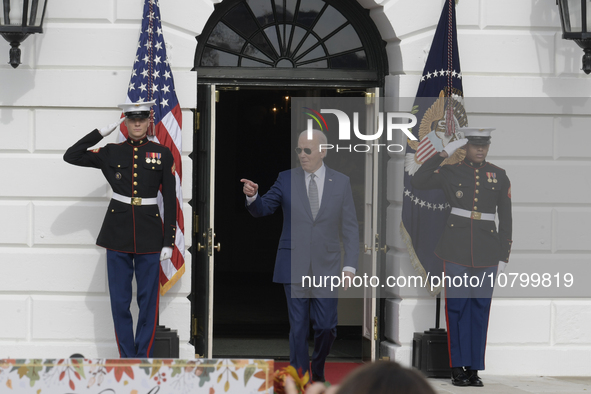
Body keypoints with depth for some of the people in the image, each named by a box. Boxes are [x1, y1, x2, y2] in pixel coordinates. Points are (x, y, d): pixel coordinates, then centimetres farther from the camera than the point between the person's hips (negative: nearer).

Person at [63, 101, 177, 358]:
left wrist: (168, 241, -2)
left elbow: (170, 199, 3)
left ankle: (143, 359, 9)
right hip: (118, 232, 1)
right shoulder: (111, 153, 5)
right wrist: (102, 132, -1)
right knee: (119, 300, 2)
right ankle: (127, 359, 11)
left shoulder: (162, 154, 3)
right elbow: (71, 156, 1)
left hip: (149, 234, -1)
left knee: (148, 299, 1)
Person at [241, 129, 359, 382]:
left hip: (326, 267, 0)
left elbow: (350, 228, 3)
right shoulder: (287, 179, 4)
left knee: (326, 327, 0)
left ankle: (318, 368, 28)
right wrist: (253, 196, -24)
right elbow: (262, 209, 0)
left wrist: (350, 266, -4)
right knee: (298, 328, 1)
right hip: (294, 266, 0)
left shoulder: (341, 182, 3)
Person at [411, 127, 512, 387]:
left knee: (480, 307, 3)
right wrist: (444, 153, -12)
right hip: (456, 247, -1)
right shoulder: (451, 173, 2)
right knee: (456, 306, -2)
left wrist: (504, 256, 2)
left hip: (486, 249, 1)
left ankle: (473, 369, 10)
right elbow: (418, 181, -13)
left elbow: (505, 217, 6)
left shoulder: (499, 176, 6)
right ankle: (457, 368, 5)